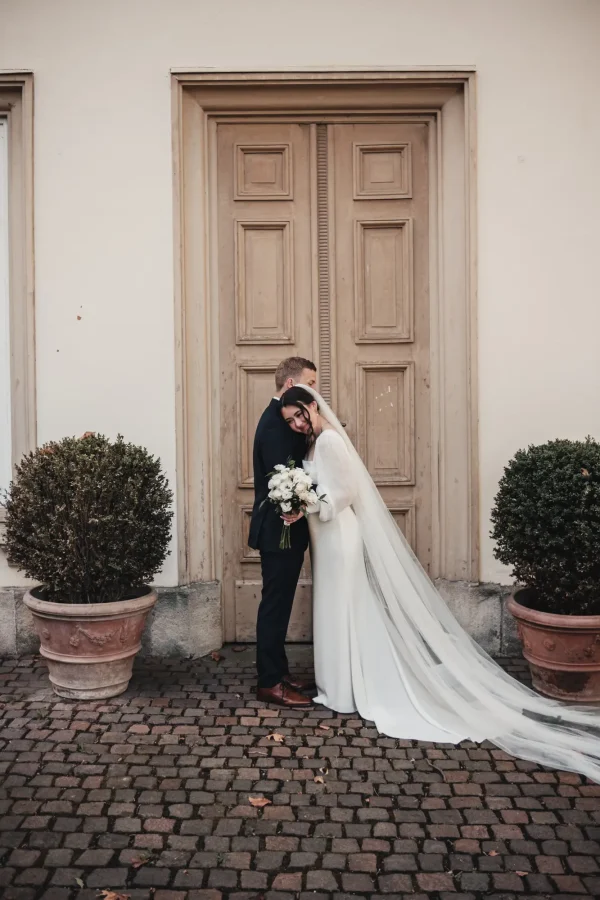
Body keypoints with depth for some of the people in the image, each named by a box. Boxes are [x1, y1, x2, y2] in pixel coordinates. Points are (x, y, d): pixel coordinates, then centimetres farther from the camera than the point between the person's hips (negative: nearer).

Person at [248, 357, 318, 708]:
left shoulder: (282, 417, 13)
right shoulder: (276, 422, -19)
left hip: (284, 528, 10)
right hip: (280, 529, -10)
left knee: (279, 603, 16)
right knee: (276, 604, -1)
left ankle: (278, 671, 27)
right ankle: (270, 683, 8)